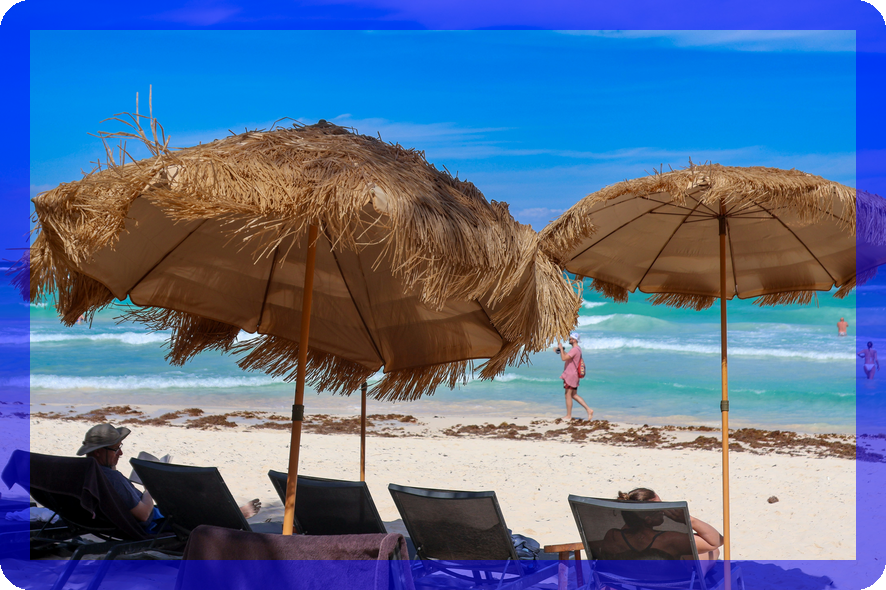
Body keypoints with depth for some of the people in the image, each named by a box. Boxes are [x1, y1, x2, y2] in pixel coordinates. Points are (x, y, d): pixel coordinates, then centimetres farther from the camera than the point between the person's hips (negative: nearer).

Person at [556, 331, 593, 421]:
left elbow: (564, 358, -28)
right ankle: (589, 410, 10)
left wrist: (561, 348, -16)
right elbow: (567, 355, 25)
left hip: (571, 375, -10)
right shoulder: (578, 348, 13)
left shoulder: (574, 350, -20)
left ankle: (568, 415, 8)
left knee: (568, 395, 0)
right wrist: (561, 349, 16)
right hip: (574, 375, 10)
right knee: (574, 395, 14)